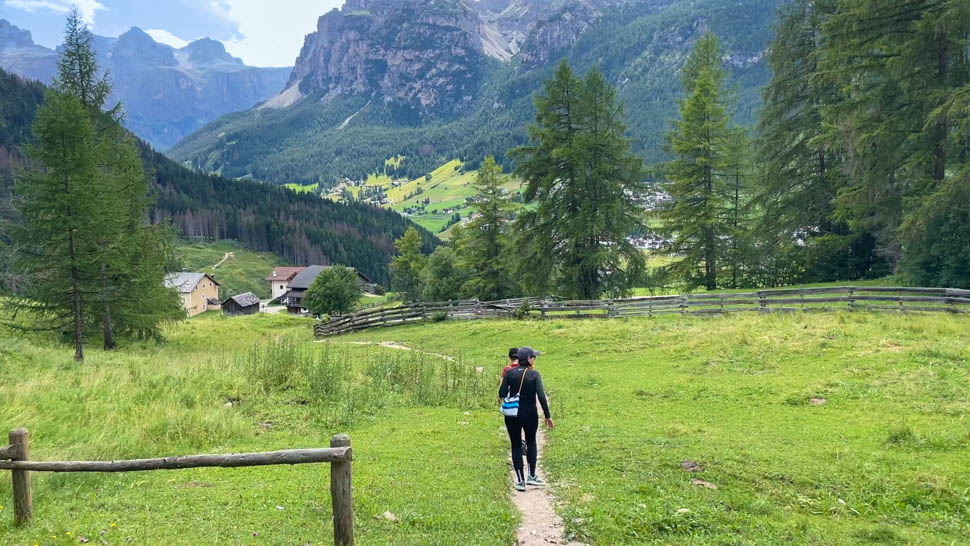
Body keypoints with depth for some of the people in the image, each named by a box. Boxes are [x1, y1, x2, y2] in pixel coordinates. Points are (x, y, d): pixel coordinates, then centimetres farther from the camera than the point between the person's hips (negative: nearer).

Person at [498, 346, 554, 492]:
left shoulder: (510, 373, -4)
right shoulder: (534, 374, -8)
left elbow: (502, 394, -7)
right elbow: (541, 396, -14)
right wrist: (547, 416, -7)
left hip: (512, 414, 1)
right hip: (530, 414, -1)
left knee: (516, 445, 10)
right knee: (531, 442, 22)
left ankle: (520, 481, 10)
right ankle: (531, 476, 18)